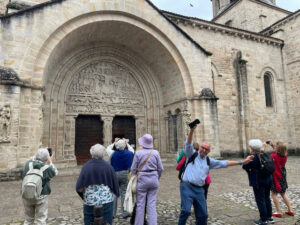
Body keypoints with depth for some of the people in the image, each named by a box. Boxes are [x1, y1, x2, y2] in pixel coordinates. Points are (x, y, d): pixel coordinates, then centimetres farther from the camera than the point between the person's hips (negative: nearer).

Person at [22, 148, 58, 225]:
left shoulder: (28, 164, -7)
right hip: (41, 197, -4)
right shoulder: (47, 168, -15)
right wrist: (51, 162, 17)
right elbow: (55, 172, 7)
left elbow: (31, 159, 17)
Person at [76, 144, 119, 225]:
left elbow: (79, 188, -9)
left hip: (89, 203, 1)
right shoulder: (108, 167, -9)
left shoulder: (86, 167, -9)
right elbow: (115, 186, -3)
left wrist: (88, 190, 10)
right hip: (106, 202, -1)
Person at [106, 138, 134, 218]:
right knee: (124, 193, 8)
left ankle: (112, 213, 18)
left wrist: (114, 143, 20)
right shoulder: (128, 153, -8)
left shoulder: (113, 153, -11)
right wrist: (126, 143, 24)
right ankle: (124, 213, 13)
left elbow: (108, 148, 10)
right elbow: (132, 150, 17)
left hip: (114, 174, 0)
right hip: (125, 174, 1)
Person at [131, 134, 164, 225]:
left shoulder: (138, 153, -10)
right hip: (153, 180, 2)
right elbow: (160, 168, 1)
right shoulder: (156, 153, -3)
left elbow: (133, 169, -3)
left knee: (140, 204, 9)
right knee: (152, 204, 9)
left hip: (142, 180, -2)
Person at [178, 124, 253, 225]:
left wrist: (241, 162, 14)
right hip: (187, 187, -5)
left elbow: (224, 163, 16)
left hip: (199, 189, 5)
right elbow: (188, 144, -12)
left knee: (202, 215, 9)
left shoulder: (209, 161, 16)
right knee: (186, 210, -19)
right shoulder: (192, 154, 4)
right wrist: (192, 130, -28)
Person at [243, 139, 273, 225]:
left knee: (260, 201, 5)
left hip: (259, 182, -8)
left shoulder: (254, 157, -24)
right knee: (267, 199, 20)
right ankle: (269, 217, 33)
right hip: (268, 180, 8)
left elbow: (245, 166, -18)